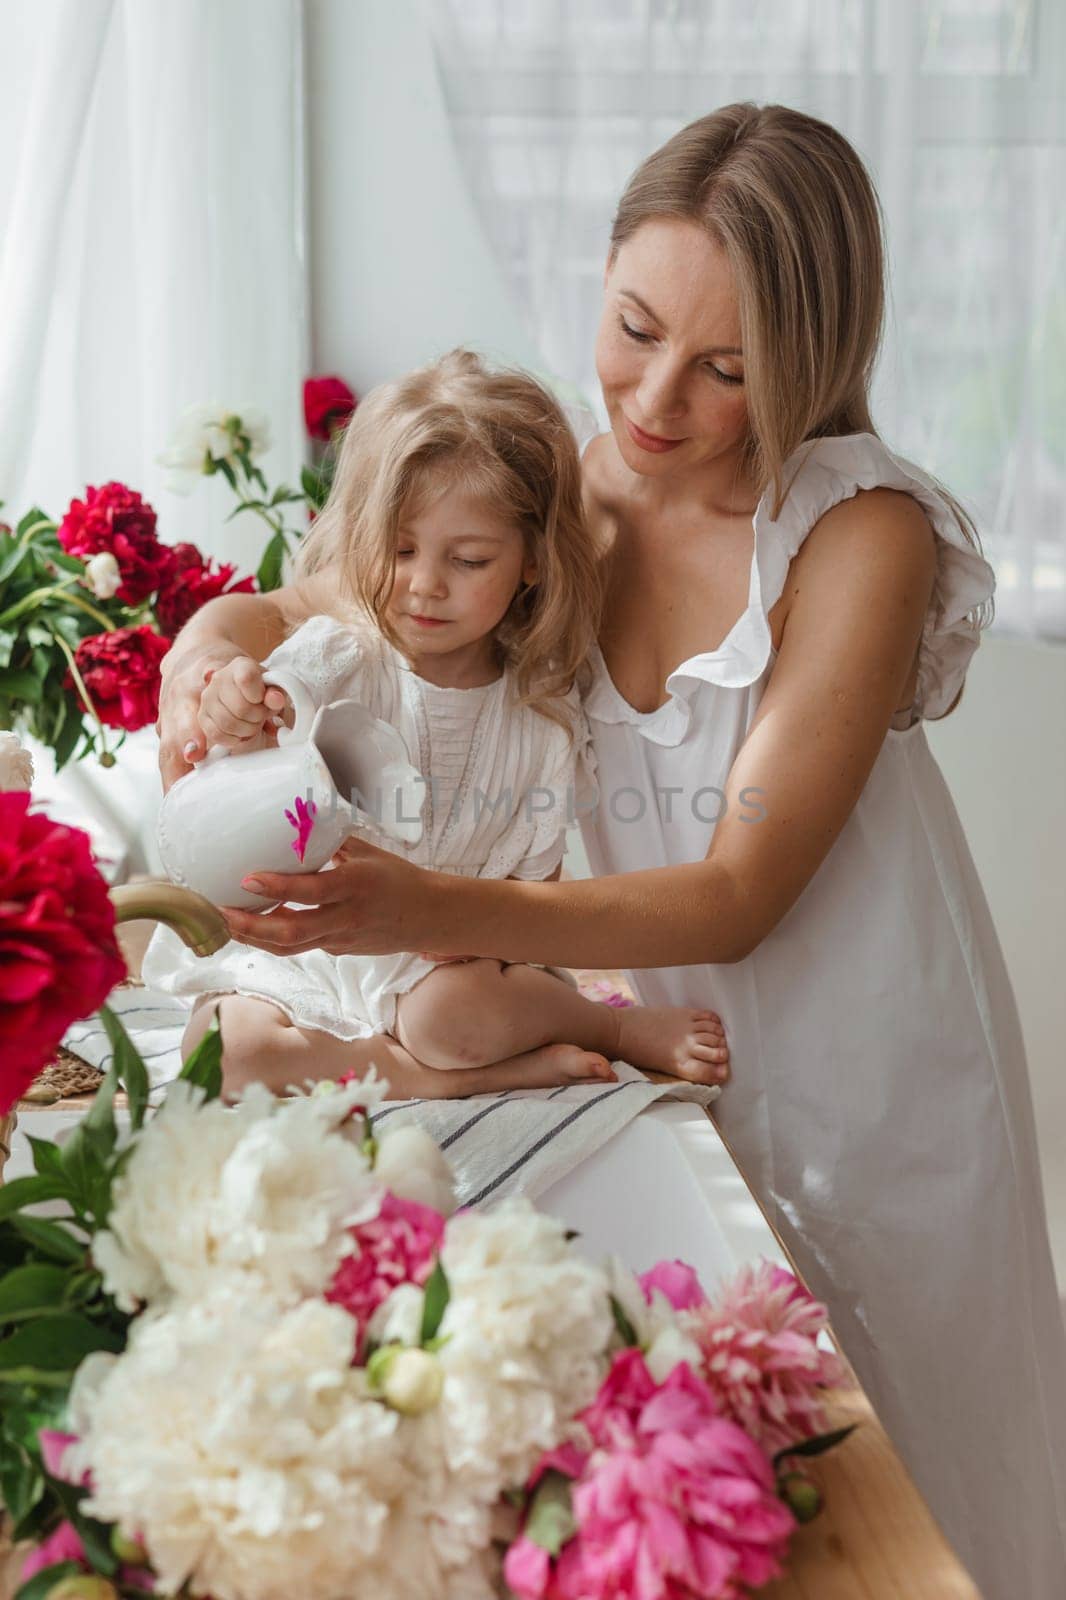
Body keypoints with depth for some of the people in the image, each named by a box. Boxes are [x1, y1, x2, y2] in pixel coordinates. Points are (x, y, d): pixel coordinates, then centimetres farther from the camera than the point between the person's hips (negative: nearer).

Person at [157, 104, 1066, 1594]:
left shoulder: (866, 537, -24)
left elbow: (737, 895, -27)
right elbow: (284, 609, -2)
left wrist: (435, 910, -40)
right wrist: (207, 659, -27)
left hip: (863, 1087, -3)